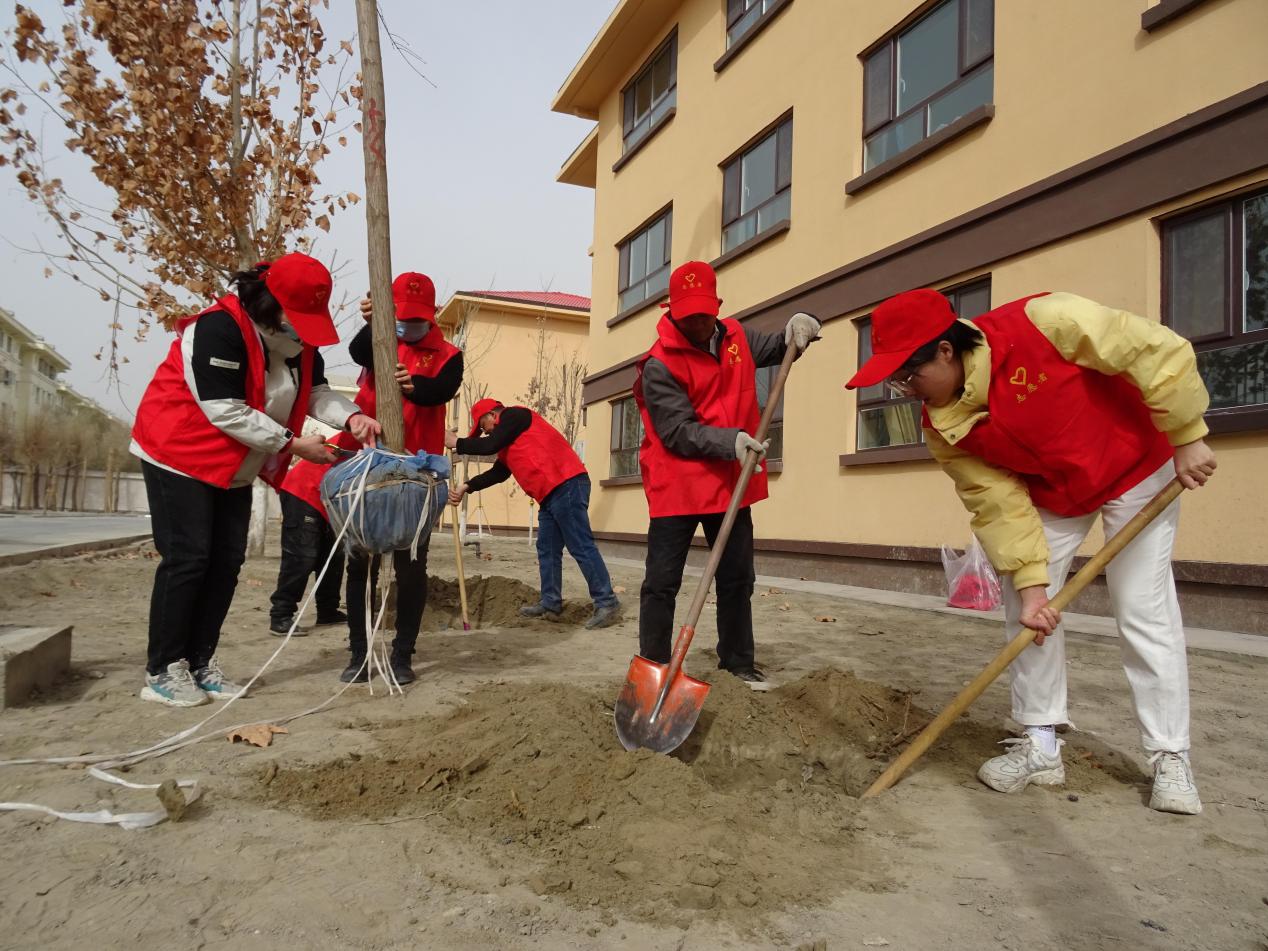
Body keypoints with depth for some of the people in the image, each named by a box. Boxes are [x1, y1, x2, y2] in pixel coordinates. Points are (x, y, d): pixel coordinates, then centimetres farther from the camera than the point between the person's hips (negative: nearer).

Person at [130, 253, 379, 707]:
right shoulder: (219, 329, -26)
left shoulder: (298, 338, 0)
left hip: (234, 468, 8)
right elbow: (226, 412, -28)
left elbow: (316, 391, -2)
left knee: (227, 560, 6)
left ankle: (200, 662, 15)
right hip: (180, 455, -8)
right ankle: (163, 670, 3)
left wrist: (351, 417, -22)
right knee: (187, 558, -9)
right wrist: (293, 444, -26)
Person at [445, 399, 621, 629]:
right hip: (550, 494, 11)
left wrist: (456, 443, 6)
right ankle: (551, 604, 17)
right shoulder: (509, 438, 28)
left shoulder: (514, 415, 0)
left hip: (566, 486, -11)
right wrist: (467, 487, 16)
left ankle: (607, 604, -11)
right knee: (547, 550, 11)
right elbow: (498, 472, 25)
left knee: (581, 547, -12)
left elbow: (490, 446, -7)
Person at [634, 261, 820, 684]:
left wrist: (795, 330, -1)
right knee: (662, 582, 0)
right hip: (678, 485, -6)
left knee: (737, 579, 14)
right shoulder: (659, 365, -15)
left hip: (732, 483, 6)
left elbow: (773, 349, 22)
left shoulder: (735, 336, 5)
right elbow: (678, 432, -20)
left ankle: (738, 662, 29)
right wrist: (730, 442, -33)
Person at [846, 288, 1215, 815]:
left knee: (1145, 612, -6)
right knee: (1026, 610, -1)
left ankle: (1170, 758, 9)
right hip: (1048, 493, 4)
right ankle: (1041, 744, 13)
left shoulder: (1041, 323, -34)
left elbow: (1159, 351, -26)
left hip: (1136, 466, -4)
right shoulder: (944, 429, -18)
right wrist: (1030, 583, -19)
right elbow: (998, 505, -15)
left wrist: (1187, 437, -22)